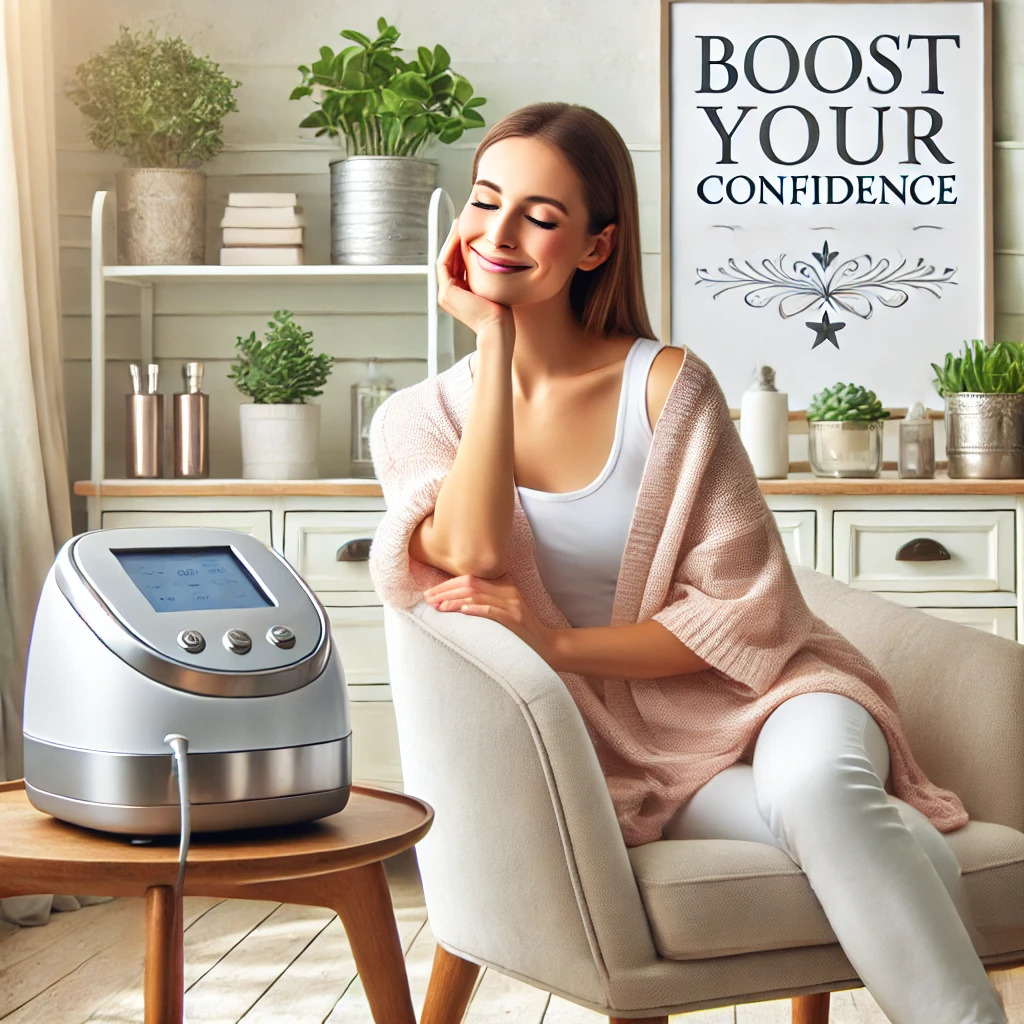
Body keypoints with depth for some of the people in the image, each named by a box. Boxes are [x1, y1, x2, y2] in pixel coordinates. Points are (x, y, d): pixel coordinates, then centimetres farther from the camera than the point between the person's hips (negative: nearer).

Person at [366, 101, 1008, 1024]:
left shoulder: (666, 386, -3)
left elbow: (747, 610, -6)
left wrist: (560, 643, -17)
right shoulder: (418, 419, 3)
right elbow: (472, 557, -20)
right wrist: (493, 341, -12)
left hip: (747, 700, 1)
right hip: (629, 759, 0)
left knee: (815, 783, -36)